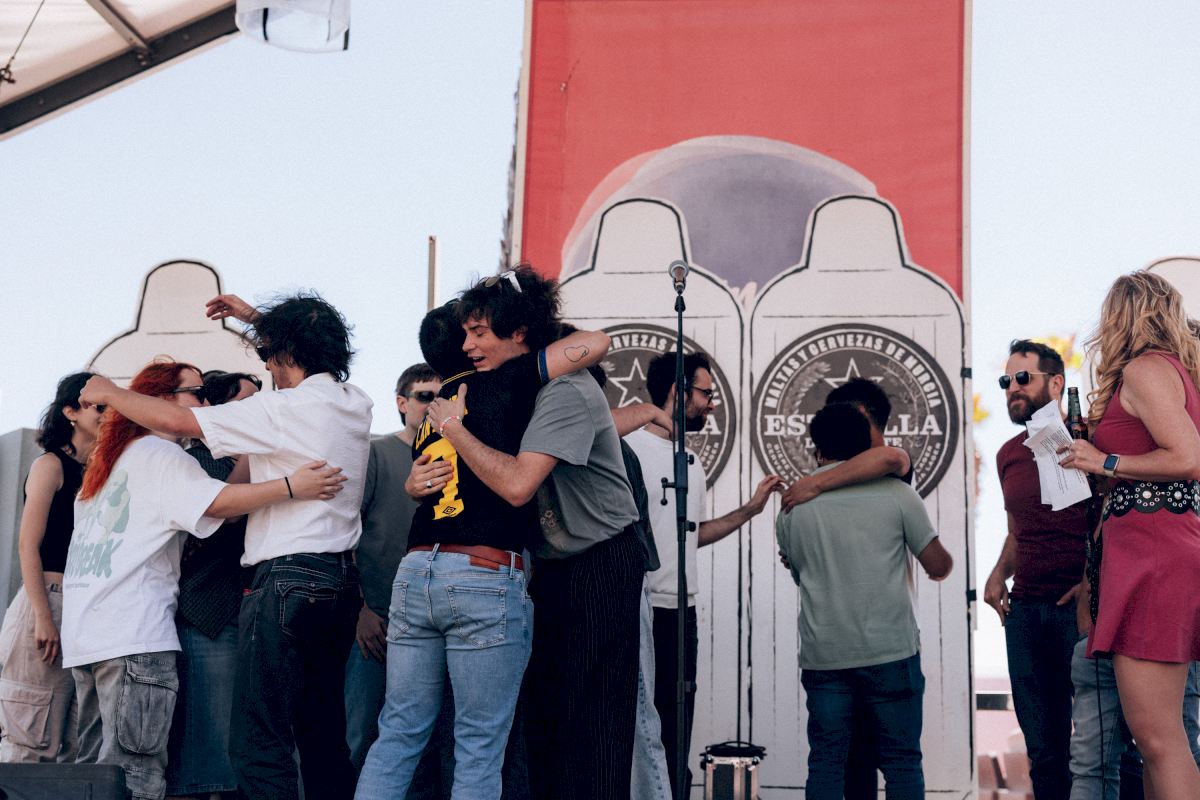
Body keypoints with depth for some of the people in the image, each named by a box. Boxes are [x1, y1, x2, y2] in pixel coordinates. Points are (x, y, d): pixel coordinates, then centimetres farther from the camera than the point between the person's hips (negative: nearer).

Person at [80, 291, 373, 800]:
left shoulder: (285, 409, -13)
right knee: (324, 733, 14)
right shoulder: (356, 403, 9)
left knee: (259, 742, -6)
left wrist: (109, 393, 7)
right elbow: (316, 355, 34)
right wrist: (258, 317, 35)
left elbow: (173, 420, -10)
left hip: (290, 577, -8)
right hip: (341, 578, 9)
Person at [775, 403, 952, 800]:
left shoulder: (792, 508, 7)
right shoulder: (895, 493, -1)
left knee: (825, 762, 7)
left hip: (823, 656, 2)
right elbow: (939, 567, 1)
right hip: (890, 651, -2)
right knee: (901, 760, 5)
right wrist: (943, 561, 24)